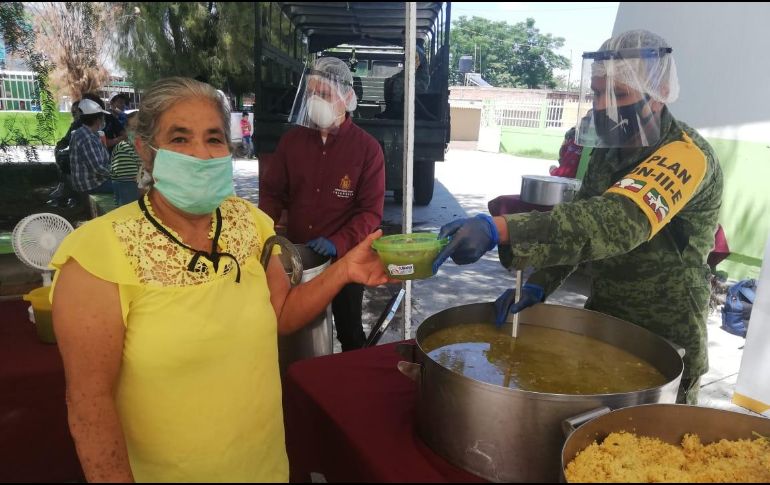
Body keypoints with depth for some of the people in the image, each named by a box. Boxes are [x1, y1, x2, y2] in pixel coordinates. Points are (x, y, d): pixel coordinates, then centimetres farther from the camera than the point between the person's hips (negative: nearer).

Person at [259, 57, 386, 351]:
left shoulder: (367, 148, -9)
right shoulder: (291, 140, 1)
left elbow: (371, 211, -11)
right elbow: (272, 191, 7)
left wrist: (338, 244, -25)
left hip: (344, 259, -2)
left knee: (349, 333, 15)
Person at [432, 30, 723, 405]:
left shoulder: (685, 155, -23)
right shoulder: (608, 150, 2)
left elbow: (619, 221, -41)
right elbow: (580, 222, 5)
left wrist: (497, 230, -52)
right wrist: (537, 286, -12)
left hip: (663, 344, -6)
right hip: (601, 321, 7)